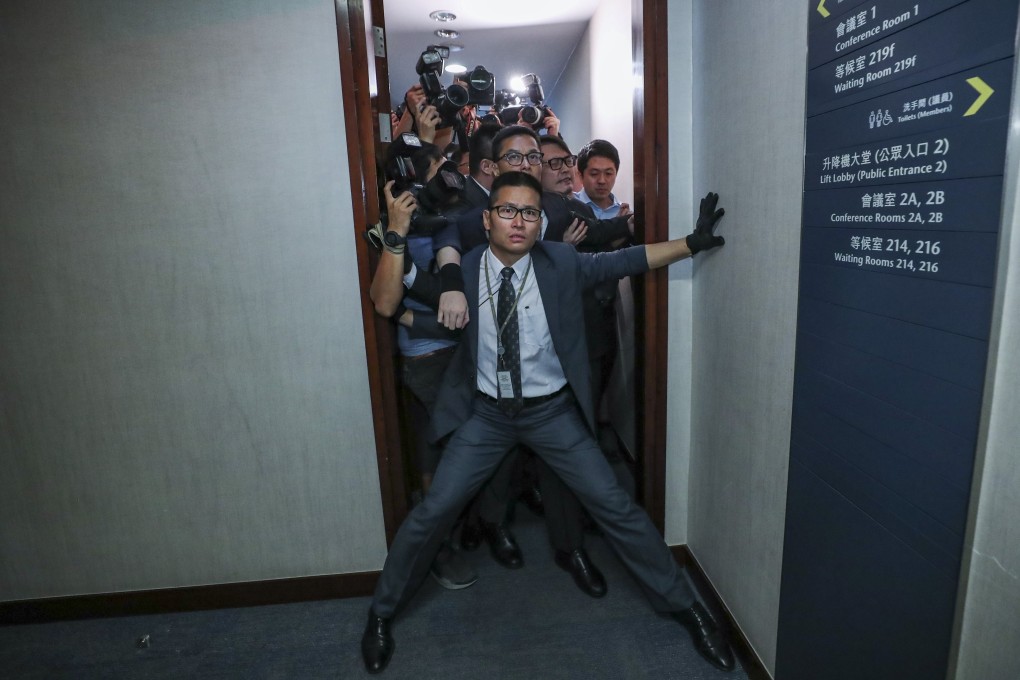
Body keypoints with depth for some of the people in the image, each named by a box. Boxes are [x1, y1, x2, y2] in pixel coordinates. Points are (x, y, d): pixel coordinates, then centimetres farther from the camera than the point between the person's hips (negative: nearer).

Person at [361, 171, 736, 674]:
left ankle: (684, 606, 25)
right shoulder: (463, 269, -7)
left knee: (616, 508, 3)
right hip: (486, 412, 0)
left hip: (552, 411, 0)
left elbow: (628, 260, 0)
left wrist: (693, 242, -5)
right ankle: (381, 613, 28)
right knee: (432, 512, 2)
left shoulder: (562, 263, -7)